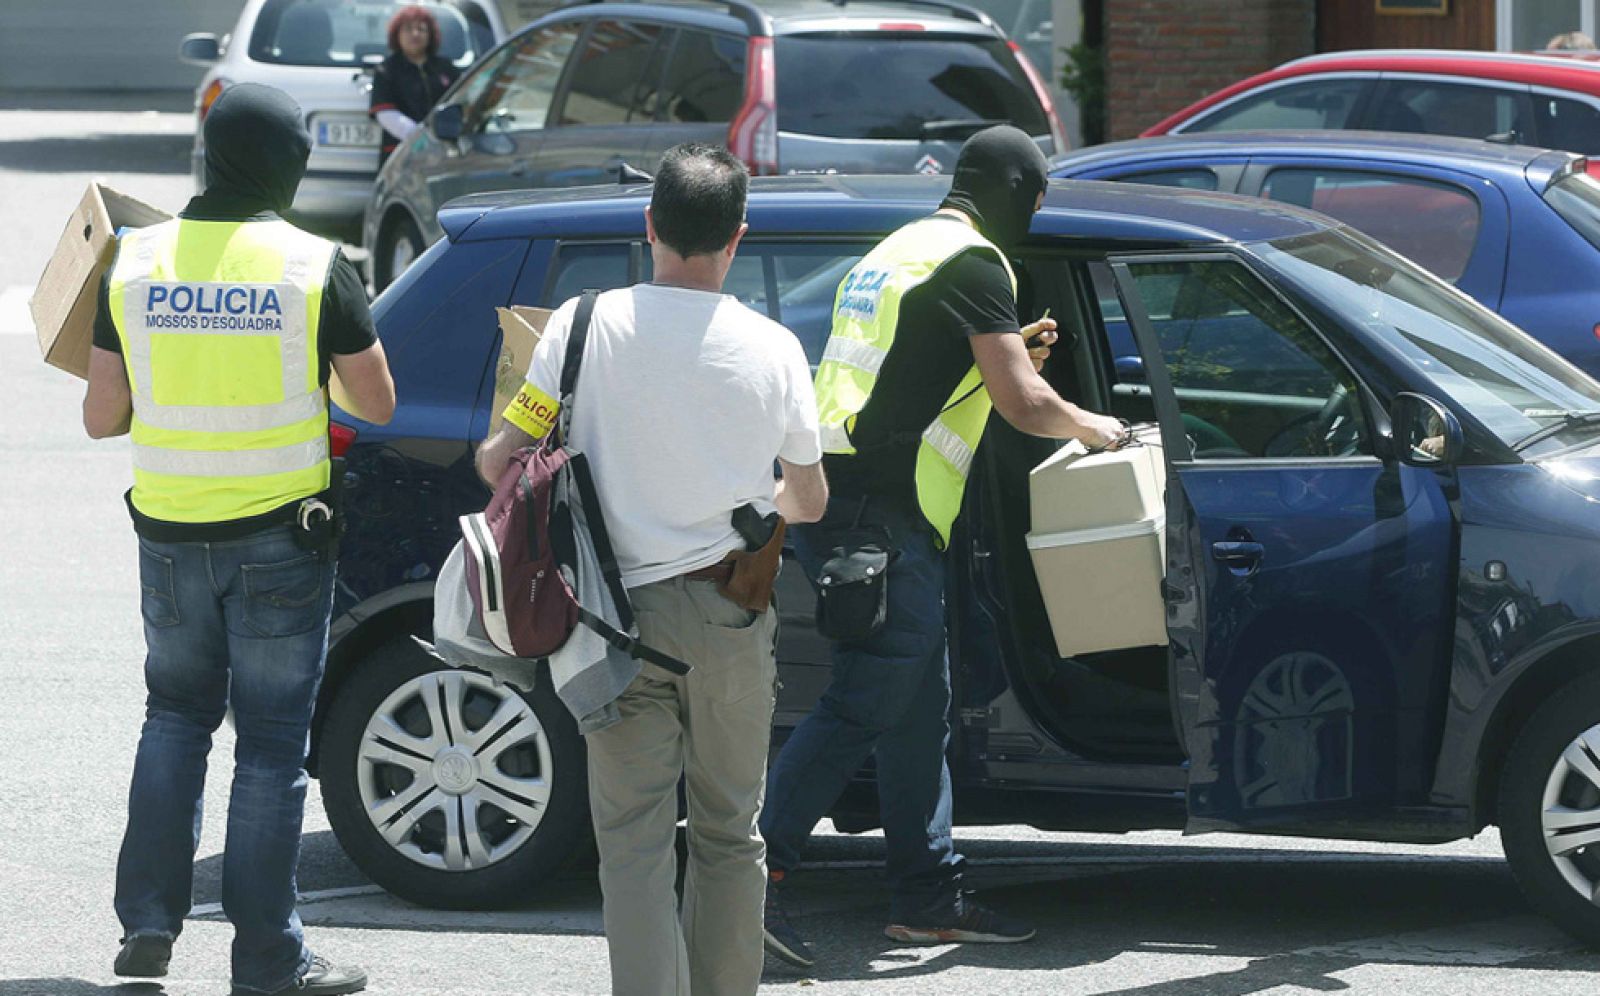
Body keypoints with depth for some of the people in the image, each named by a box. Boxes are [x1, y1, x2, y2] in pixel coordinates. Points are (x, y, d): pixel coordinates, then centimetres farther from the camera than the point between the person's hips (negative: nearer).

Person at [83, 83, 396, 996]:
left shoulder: (137, 261, -2)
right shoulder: (314, 267, -10)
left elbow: (102, 416, 2)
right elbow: (379, 406, -1)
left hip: (171, 534, 3)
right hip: (281, 537, -3)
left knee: (177, 714, 22)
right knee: (272, 741, 5)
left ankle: (148, 917, 14)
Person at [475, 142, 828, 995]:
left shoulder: (586, 325, -6)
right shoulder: (772, 348, -2)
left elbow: (499, 460, -5)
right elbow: (809, 500, 11)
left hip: (623, 609, -1)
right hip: (730, 617, 1)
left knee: (633, 838, 1)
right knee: (728, 831, 14)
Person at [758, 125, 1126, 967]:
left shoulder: (897, 251, 23)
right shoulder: (975, 263, -7)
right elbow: (1023, 405, -11)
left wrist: (1009, 354, 25)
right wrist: (1088, 426, 8)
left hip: (827, 493, 10)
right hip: (883, 511, -10)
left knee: (919, 707, 13)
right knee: (864, 703, -11)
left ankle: (930, 897, 16)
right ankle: (758, 871, -15)